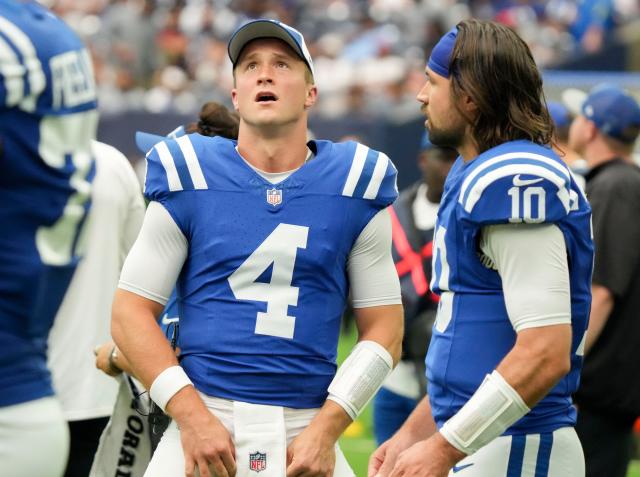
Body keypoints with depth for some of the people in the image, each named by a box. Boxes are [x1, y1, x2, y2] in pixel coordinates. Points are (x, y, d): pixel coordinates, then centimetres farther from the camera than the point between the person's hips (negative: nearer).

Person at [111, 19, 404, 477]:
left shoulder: (355, 185, 6)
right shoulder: (188, 179, 3)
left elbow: (384, 328, 7)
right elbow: (131, 312, 2)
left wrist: (326, 428, -5)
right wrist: (192, 417, -9)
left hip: (307, 433, 1)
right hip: (203, 418, -1)